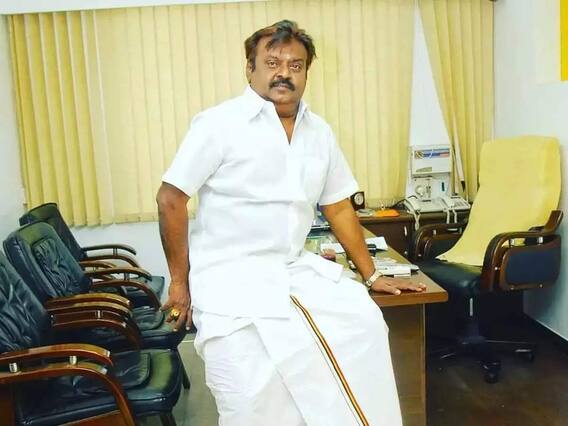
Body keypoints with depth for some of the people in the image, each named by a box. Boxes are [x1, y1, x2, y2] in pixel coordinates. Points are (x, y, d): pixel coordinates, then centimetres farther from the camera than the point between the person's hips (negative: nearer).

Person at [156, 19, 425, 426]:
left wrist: (372, 275, 16)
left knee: (363, 321, -11)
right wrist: (180, 282, -3)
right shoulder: (219, 124, -7)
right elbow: (170, 199, -5)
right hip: (231, 274, -5)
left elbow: (339, 207, 15)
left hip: (296, 268, 6)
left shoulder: (319, 131, 9)